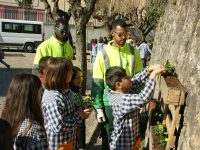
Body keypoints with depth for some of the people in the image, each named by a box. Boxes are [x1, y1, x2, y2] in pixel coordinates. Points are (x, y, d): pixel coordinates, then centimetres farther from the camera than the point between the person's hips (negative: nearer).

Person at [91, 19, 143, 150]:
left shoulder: (133, 52, 0)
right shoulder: (103, 54, -6)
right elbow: (97, 84, -5)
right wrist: (98, 108, -7)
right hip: (109, 103, -2)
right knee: (109, 138, 11)